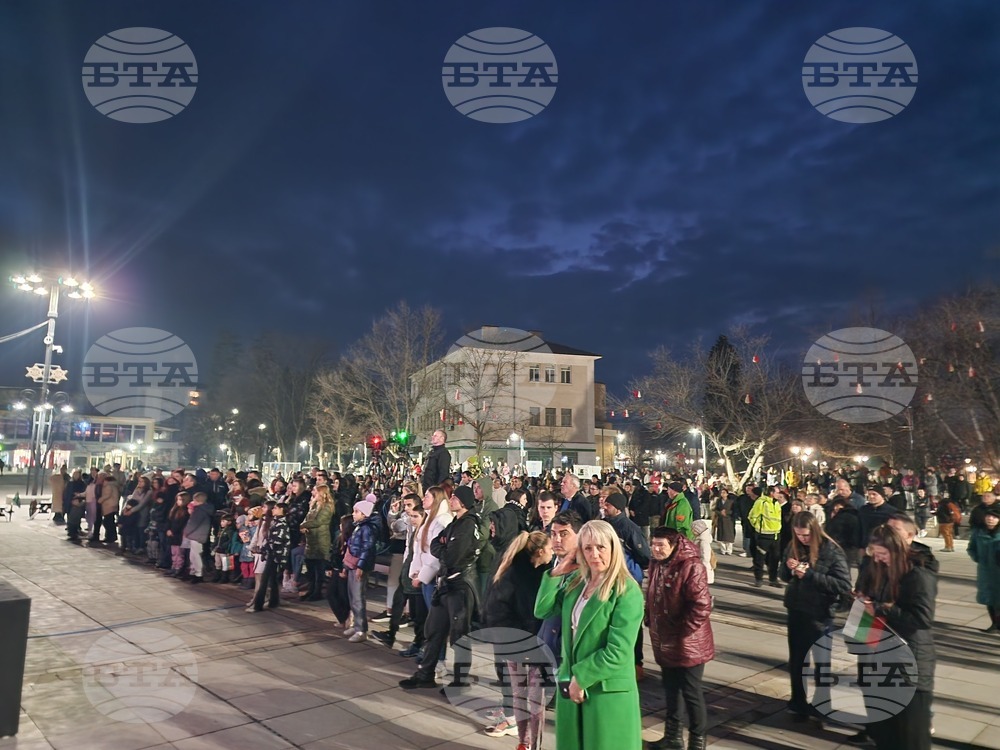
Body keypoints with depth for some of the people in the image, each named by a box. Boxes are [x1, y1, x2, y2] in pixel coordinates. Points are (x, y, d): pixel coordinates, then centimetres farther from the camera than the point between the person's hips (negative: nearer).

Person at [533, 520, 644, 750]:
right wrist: (555, 574, -7)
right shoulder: (576, 581, 4)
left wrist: (581, 678, -14)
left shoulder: (627, 592, -17)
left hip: (608, 692, -6)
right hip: (572, 686, 6)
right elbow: (542, 611, 3)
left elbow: (617, 652, -20)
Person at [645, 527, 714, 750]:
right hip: (664, 643, 8)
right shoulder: (656, 564, 3)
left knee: (691, 694, 7)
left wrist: (681, 631, -20)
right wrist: (650, 621, 8)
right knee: (671, 690, 21)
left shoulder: (691, 566, -23)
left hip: (688, 644, -7)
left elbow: (701, 606, -25)